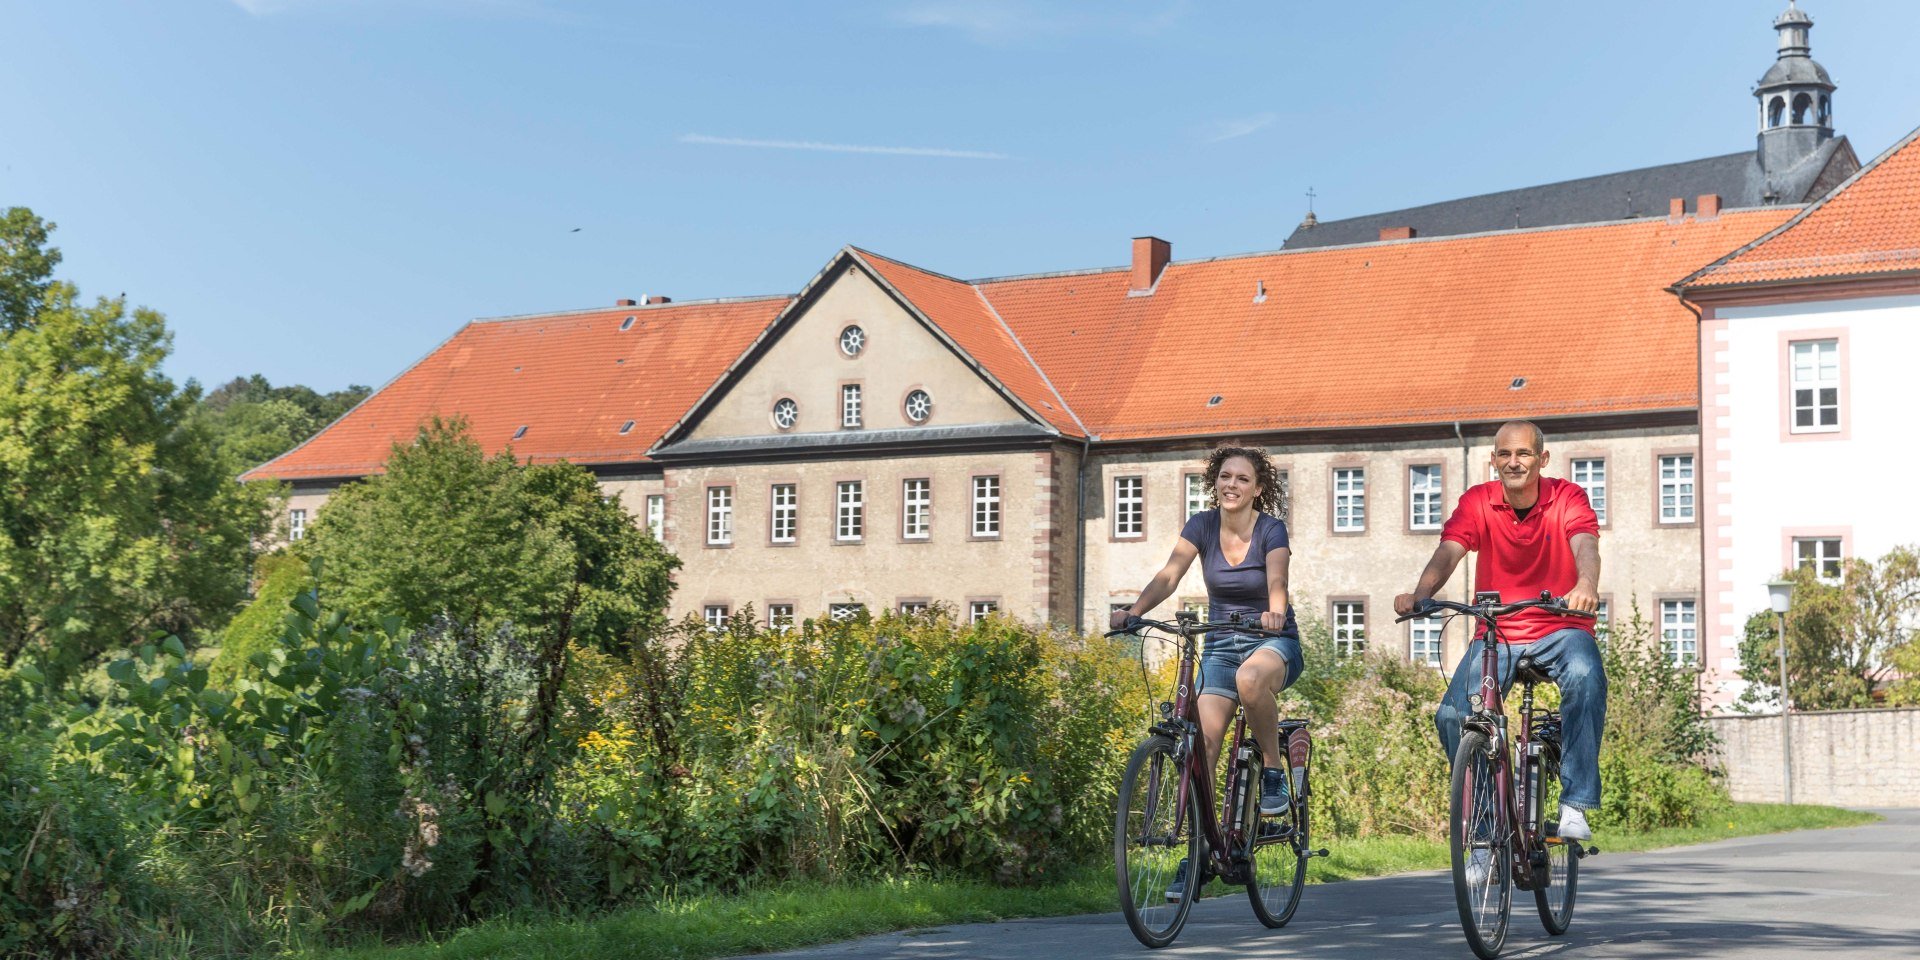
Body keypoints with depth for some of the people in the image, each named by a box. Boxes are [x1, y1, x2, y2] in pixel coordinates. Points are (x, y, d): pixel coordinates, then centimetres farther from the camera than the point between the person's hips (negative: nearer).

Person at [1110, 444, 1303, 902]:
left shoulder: (1271, 529, -10)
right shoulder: (1201, 525, -3)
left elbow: (1276, 579, -27)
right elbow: (1169, 575, -15)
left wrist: (1275, 613, -50)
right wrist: (1134, 610, -34)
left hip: (1272, 642, -3)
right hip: (1221, 644, 3)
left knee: (1250, 678, -39)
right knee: (1203, 741, -12)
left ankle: (1274, 770, -16)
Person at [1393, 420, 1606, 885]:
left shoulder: (1567, 498, -6)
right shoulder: (1478, 502, -4)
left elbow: (1585, 547, -25)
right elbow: (1449, 551, -19)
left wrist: (1586, 586, -48)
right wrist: (1419, 595, -40)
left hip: (1560, 629, -1)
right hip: (1497, 634, 2)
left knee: (1585, 678, -35)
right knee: (1452, 715, -19)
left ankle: (1575, 805, -23)